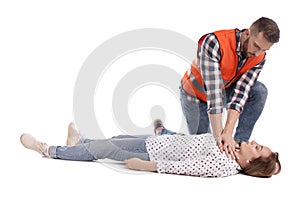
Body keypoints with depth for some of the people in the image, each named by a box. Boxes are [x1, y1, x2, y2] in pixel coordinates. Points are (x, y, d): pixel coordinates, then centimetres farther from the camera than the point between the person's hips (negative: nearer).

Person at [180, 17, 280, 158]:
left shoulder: (259, 58, -20)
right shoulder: (214, 43, -38)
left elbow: (241, 91, -27)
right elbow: (213, 91, -41)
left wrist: (228, 133, -39)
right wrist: (218, 136, -43)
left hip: (224, 89, 4)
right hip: (195, 93, -4)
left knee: (259, 91, -20)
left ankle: (240, 142, -12)